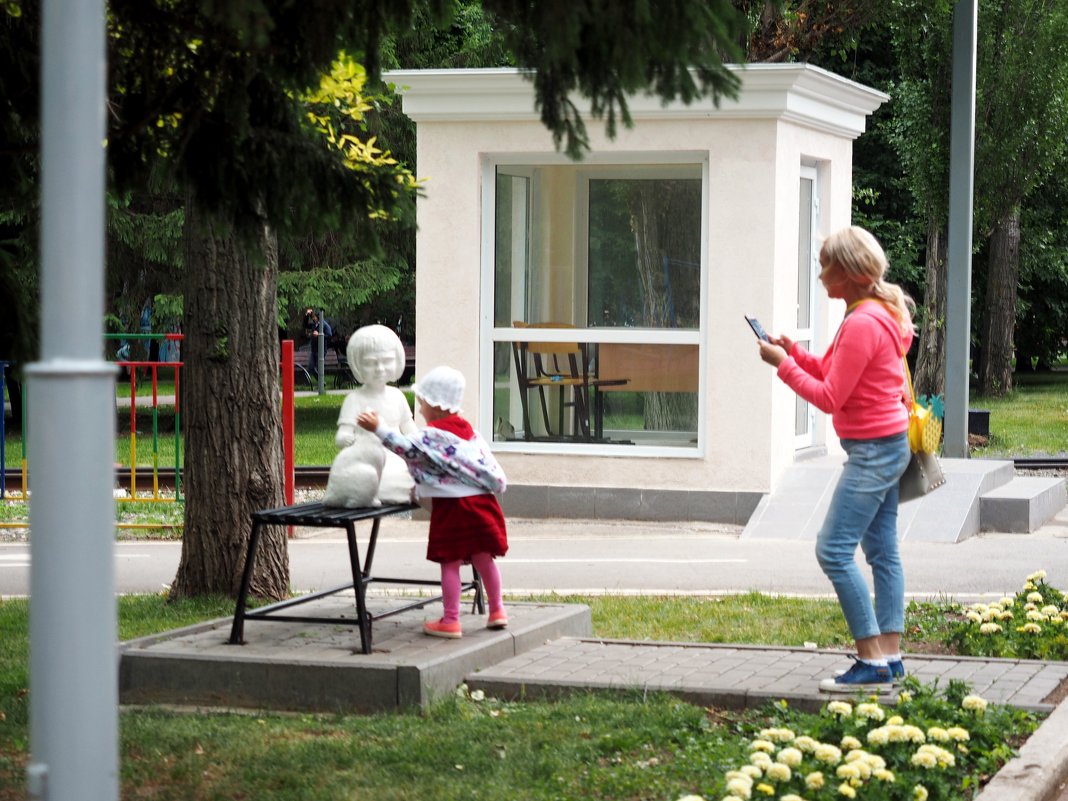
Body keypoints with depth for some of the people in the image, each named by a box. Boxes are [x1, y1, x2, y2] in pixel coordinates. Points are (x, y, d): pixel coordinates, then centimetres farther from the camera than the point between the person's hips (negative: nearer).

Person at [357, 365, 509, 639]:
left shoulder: (432, 435, -10)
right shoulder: (468, 430, 17)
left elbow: (407, 449, -20)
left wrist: (378, 428, -17)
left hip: (451, 506, -7)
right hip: (481, 503, 7)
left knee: (450, 563, 0)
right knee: (484, 559, 17)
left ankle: (450, 621, 4)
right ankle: (496, 610, 29)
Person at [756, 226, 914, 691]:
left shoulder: (862, 324, -20)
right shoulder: (879, 313, 11)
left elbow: (829, 398, -19)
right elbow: (834, 375, 16)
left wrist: (782, 365, -11)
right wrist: (793, 353, 6)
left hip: (872, 450, -11)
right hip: (886, 445, 11)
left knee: (833, 550, -11)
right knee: (882, 552, 11)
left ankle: (873, 662, -11)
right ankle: (890, 657, 13)